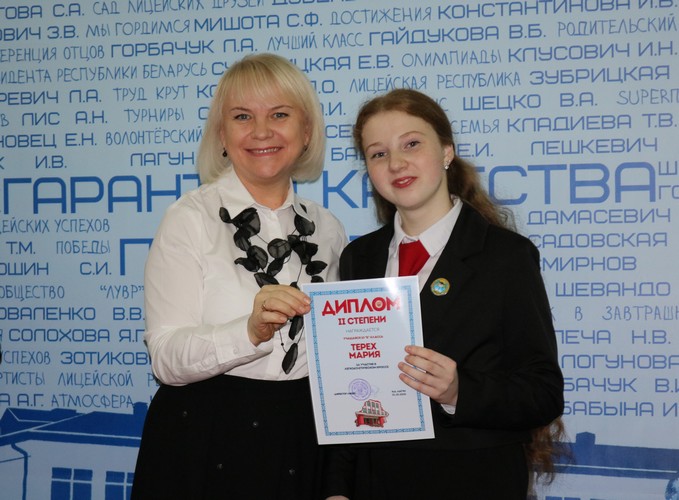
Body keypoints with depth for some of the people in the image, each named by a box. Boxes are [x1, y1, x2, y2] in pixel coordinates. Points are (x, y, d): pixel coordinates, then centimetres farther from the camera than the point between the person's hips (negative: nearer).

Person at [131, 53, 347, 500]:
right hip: (207, 447, -4)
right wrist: (250, 332, -30)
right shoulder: (191, 216, -7)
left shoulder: (328, 228, 5)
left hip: (303, 446, 4)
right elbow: (167, 358, -15)